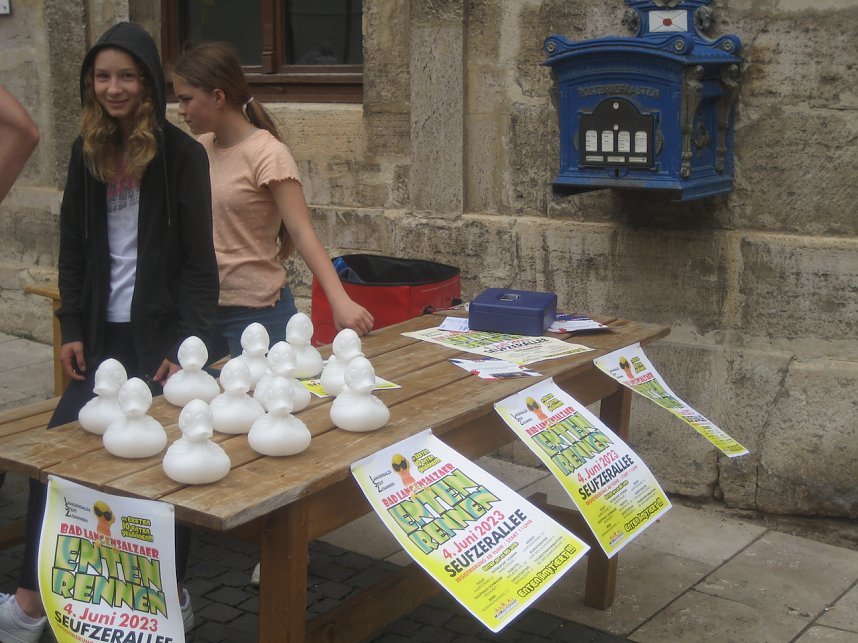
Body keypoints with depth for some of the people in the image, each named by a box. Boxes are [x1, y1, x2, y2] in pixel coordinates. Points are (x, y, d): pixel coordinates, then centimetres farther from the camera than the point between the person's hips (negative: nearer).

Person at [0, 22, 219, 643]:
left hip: (160, 332, -5)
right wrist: (72, 329, 5)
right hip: (104, 333, 5)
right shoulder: (89, 151, 8)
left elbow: (198, 260, -9)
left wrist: (186, 342, -14)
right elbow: (73, 248, 12)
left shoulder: (182, 154, -7)